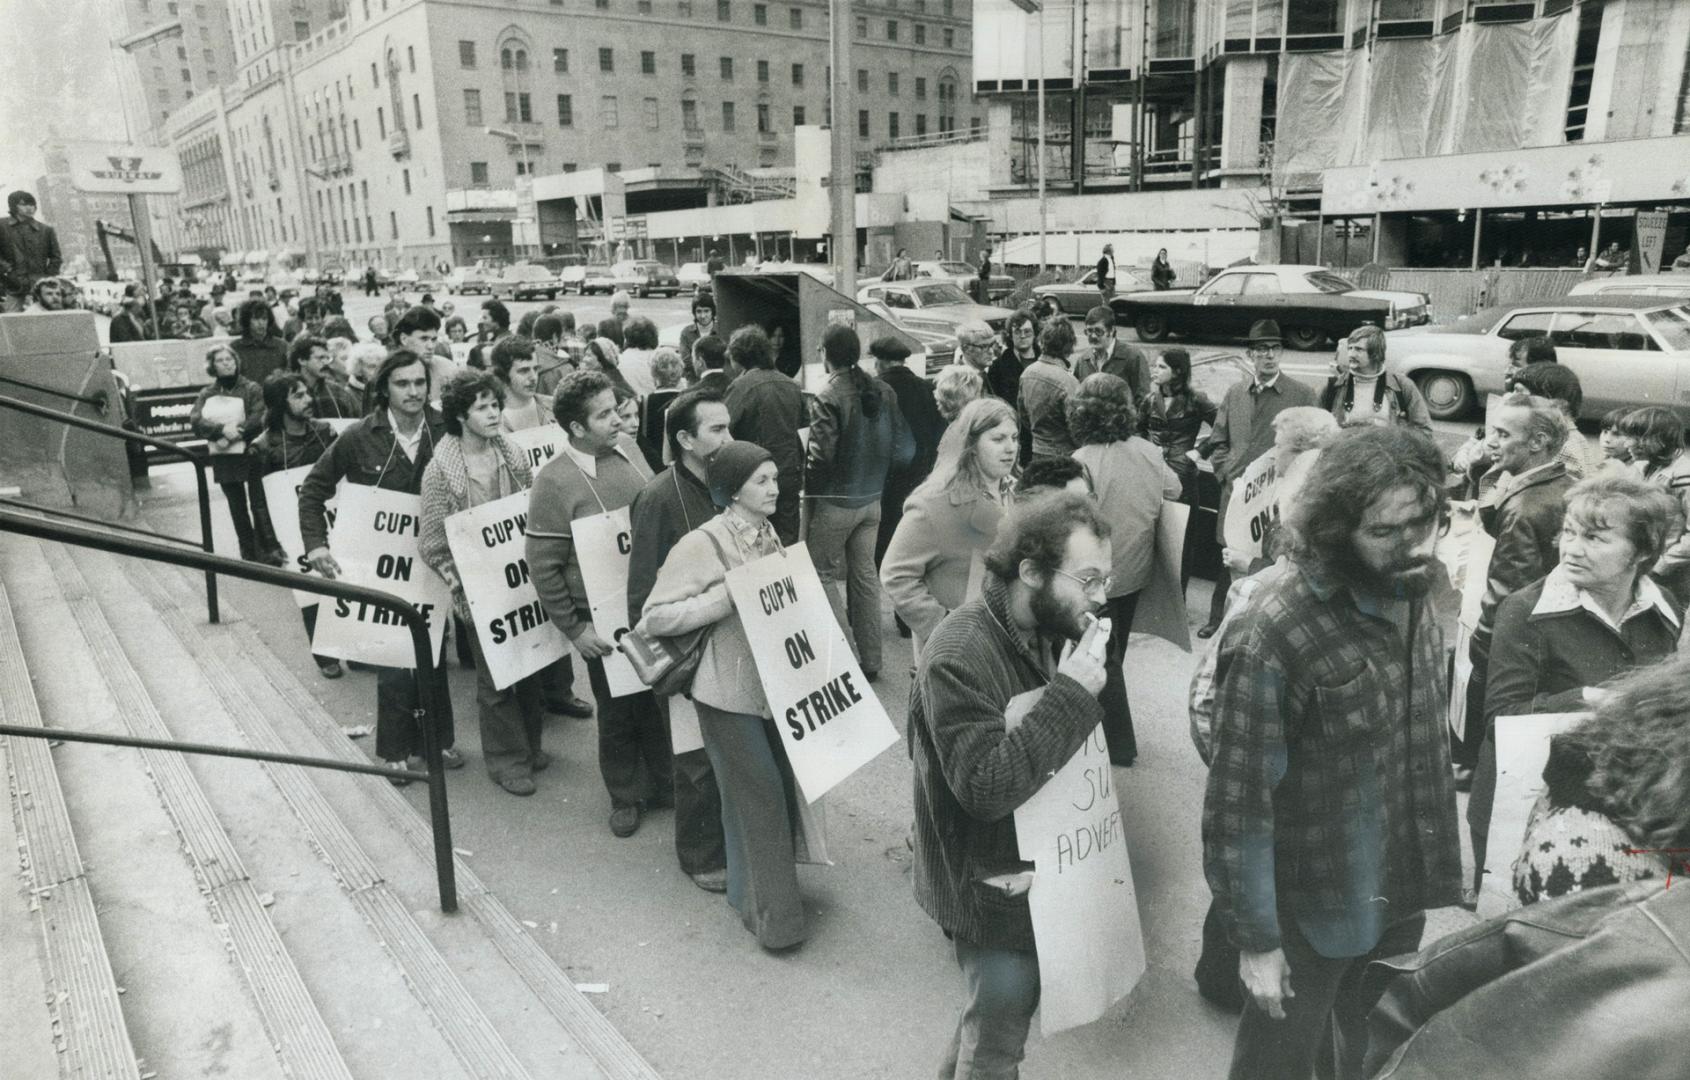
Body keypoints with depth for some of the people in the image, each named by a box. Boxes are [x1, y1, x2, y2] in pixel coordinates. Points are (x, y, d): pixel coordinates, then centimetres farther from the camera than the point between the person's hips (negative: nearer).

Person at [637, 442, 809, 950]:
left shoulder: (768, 534, 8)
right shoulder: (703, 544, -15)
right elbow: (655, 617, -17)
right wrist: (728, 594, -23)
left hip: (775, 685, 7)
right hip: (730, 693, -7)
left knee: (786, 788, 12)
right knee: (757, 797, -1)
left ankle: (773, 886, 32)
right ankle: (769, 912, 14)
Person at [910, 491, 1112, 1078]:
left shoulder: (1042, 631, -1)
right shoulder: (959, 656, -28)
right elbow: (986, 787, -33)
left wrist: (1077, 693, -9)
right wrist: (1070, 695, -32)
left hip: (1034, 868, 8)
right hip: (991, 888, -8)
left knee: (995, 1014, 27)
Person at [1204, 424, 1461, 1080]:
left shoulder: (1414, 600, -4)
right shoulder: (1273, 635, -28)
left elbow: (1424, 742, 8)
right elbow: (1237, 801, -23)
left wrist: (1431, 870, 10)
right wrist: (1255, 938, -17)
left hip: (1402, 893, 7)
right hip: (1314, 908, -6)